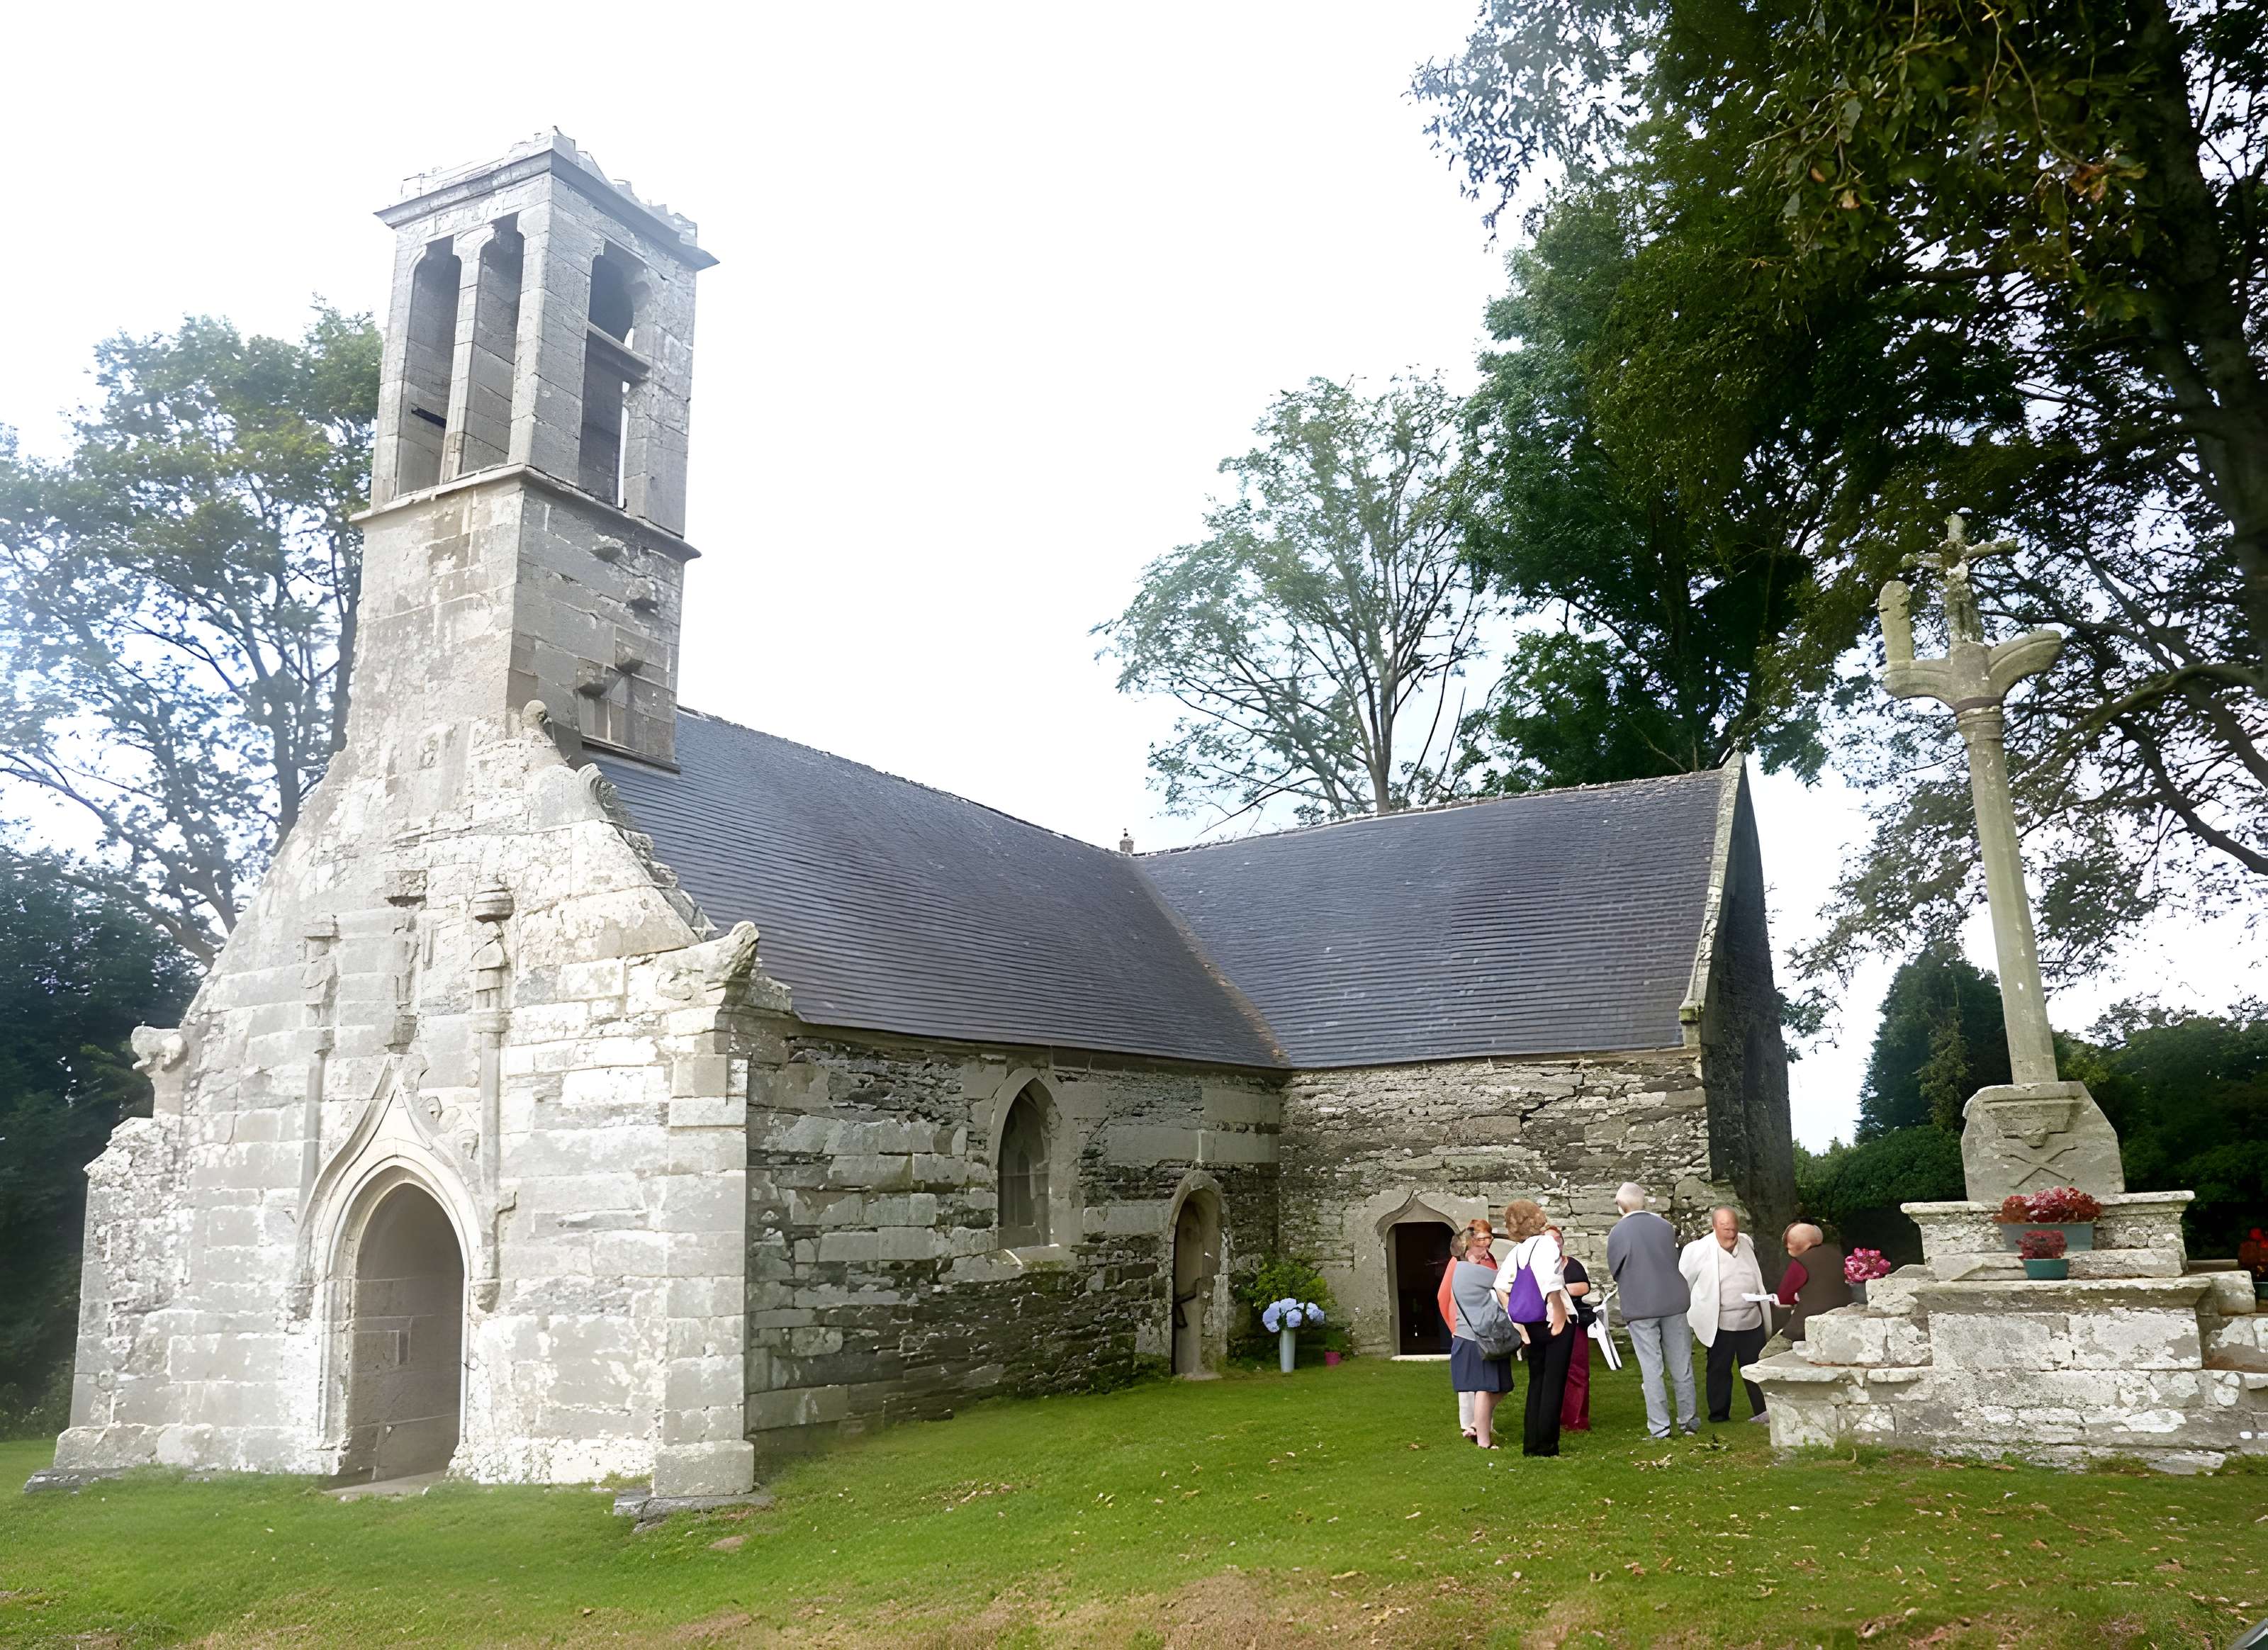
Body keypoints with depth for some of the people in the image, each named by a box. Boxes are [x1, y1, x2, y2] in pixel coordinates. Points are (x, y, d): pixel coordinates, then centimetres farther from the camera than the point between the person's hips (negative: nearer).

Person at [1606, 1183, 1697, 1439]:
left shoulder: (1618, 1232, -11)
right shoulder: (1665, 1226, -1)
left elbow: (1614, 1271, -1)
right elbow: (1674, 1261, 12)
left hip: (1640, 1307, -3)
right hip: (1673, 1302, 3)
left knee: (1651, 1368, 2)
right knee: (1681, 1365, 13)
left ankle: (1659, 1426, 3)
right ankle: (1687, 1420, 21)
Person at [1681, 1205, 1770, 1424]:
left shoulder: (1747, 1242, 3)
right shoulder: (1699, 1250, -13)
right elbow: (1682, 1284, -3)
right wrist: (1687, 1321, 2)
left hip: (1752, 1320, 4)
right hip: (1721, 1324, -4)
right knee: (1720, 1369, 6)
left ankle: (1763, 1411, 17)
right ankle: (1719, 1414, 17)